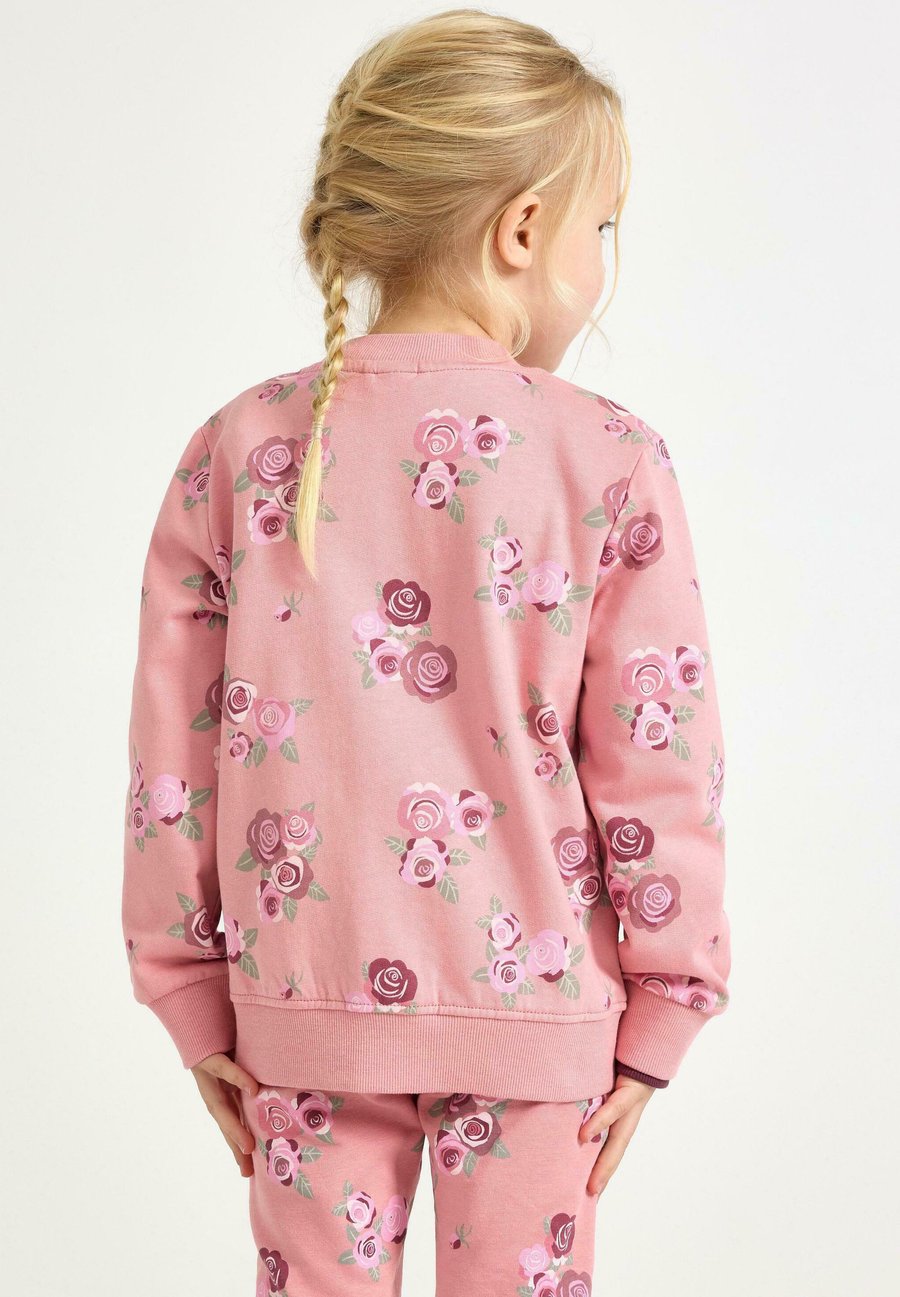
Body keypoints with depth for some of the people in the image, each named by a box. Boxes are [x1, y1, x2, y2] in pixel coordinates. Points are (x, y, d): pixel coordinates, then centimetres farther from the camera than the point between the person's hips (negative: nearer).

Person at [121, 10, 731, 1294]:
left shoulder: (237, 450, -4)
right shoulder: (610, 461, -11)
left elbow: (173, 755, -1)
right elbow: (659, 765, -9)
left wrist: (189, 994, 9)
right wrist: (661, 1011, 3)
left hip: (306, 1005, 2)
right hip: (534, 1000, -2)